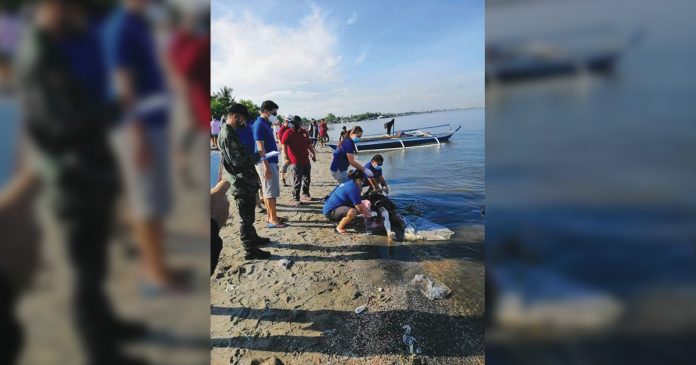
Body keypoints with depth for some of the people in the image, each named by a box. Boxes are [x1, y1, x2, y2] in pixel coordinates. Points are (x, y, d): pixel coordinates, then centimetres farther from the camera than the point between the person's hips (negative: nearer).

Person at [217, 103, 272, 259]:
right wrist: (257, 156, -12)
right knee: (246, 216, -1)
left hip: (246, 181, 10)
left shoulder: (232, 132, 12)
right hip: (241, 182, -10)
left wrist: (253, 156, 4)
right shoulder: (228, 135, -20)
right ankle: (250, 250, 8)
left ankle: (253, 238, 38)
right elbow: (238, 160, -24)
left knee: (249, 214, 22)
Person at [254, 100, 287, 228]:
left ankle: (270, 216, 21)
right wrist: (266, 165, -23)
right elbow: (260, 146, -20)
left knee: (268, 190, 13)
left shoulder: (266, 124, 16)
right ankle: (273, 219, 0)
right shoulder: (259, 124, -14)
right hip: (266, 162, -10)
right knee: (271, 191, -6)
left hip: (271, 161, 10)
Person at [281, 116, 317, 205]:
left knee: (307, 178, 17)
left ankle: (305, 194, 34)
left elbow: (309, 144, 22)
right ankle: (296, 199, 6)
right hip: (296, 161, -7)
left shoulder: (304, 132, 11)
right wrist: (286, 156, -33)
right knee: (297, 180, -4)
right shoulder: (288, 133, -9)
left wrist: (313, 153, 23)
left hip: (306, 160, 7)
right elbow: (284, 145, -21)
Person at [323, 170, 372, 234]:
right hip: (330, 212, -10)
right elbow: (359, 206, -17)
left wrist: (365, 208, 19)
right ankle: (339, 227, -10)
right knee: (352, 212, -34)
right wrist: (367, 212, 1)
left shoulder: (347, 183, 7)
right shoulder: (352, 187, -21)